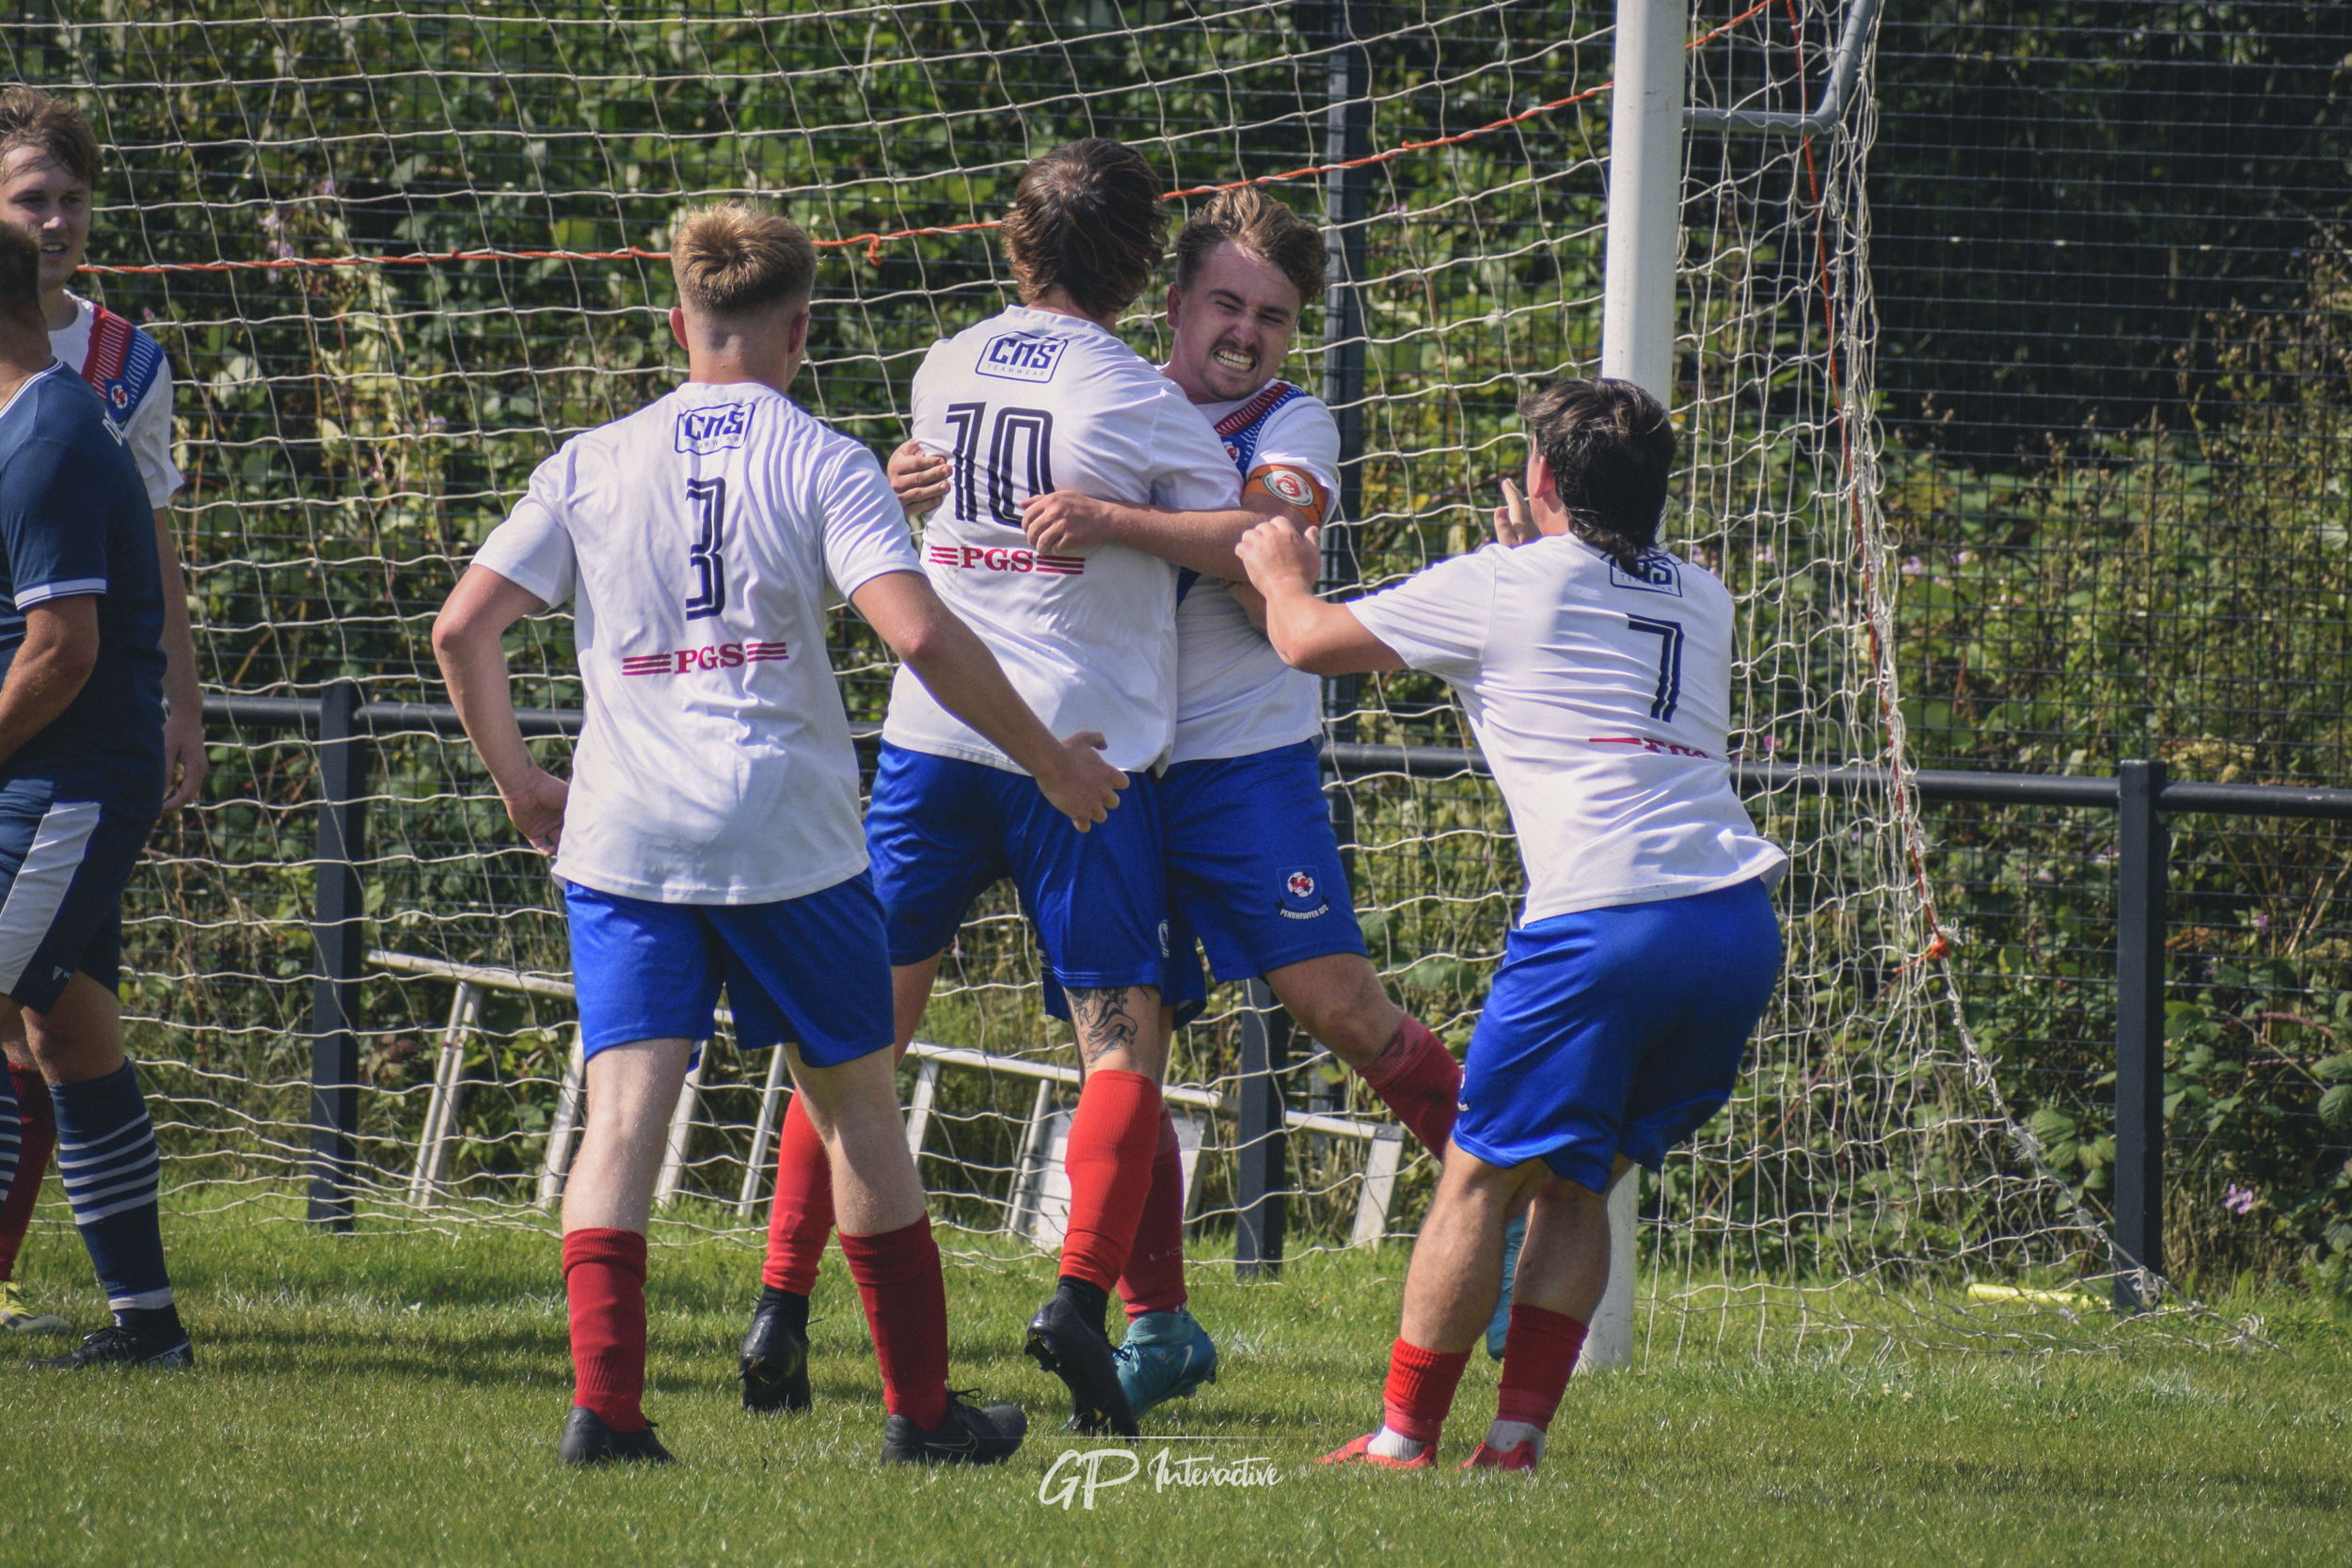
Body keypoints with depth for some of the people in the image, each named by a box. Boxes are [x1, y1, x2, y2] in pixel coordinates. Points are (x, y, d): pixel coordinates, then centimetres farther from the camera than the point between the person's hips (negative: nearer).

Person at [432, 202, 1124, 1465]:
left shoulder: (593, 463, 7)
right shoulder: (821, 463, -2)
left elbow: (463, 626, 5)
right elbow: (921, 637, -14)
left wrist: (517, 779, 18)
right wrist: (1048, 761, -4)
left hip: (622, 835, 2)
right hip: (789, 836, -2)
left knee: (622, 1106, -3)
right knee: (854, 1099, 13)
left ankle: (603, 1402, -19)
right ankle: (920, 1407, 18)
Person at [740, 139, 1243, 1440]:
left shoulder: (945, 373, 10)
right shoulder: (1135, 399, -4)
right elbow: (1252, 549, -8)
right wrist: (1126, 522, -6)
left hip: (931, 735, 4)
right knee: (1122, 1039, -1)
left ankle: (783, 1299, 2)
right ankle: (1081, 1296, -20)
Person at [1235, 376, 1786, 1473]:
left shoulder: (1500, 588, 4)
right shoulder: (1701, 601, 21)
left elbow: (1309, 641, 14)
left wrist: (1281, 574, 34)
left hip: (1601, 922, -6)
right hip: (1740, 925, 6)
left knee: (1482, 1177, 5)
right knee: (1575, 1185, 15)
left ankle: (1405, 1434, 5)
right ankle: (1519, 1430, 8)